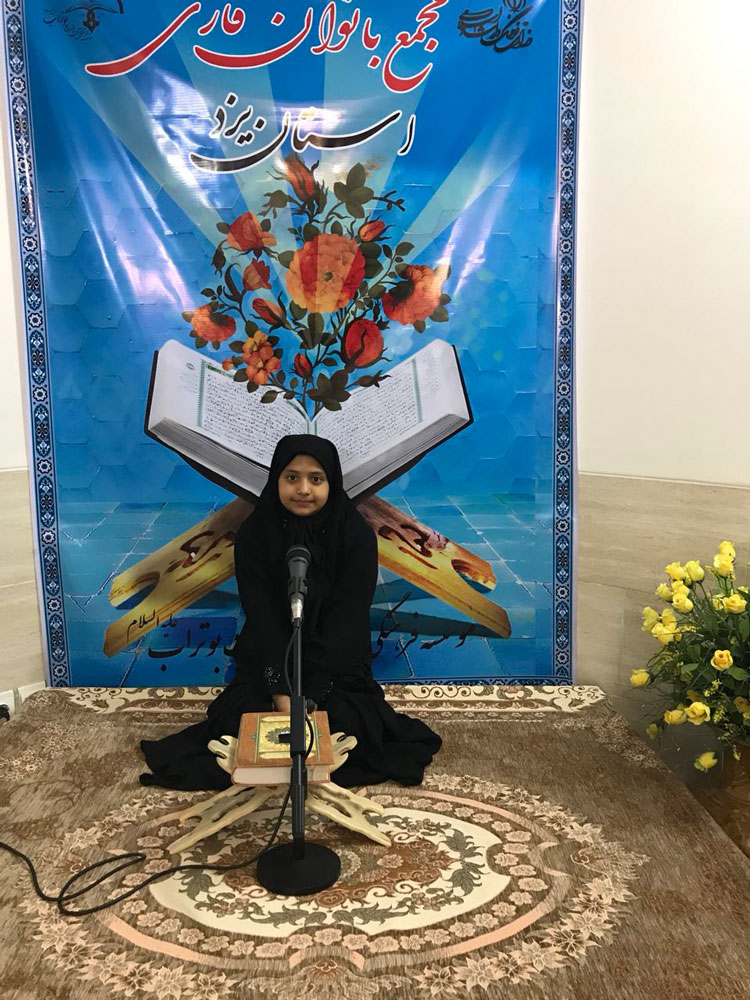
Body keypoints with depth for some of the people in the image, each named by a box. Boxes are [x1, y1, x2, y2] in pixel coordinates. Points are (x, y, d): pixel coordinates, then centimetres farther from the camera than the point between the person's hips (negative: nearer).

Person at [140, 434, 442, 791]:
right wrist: (283, 694, -24)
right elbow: (263, 619, -15)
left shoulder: (357, 536, -13)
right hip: (270, 662, 1)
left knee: (345, 724, -25)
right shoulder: (253, 534, -10)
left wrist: (309, 697, -24)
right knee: (243, 722, -23)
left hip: (337, 664, -1)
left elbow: (345, 622, -17)